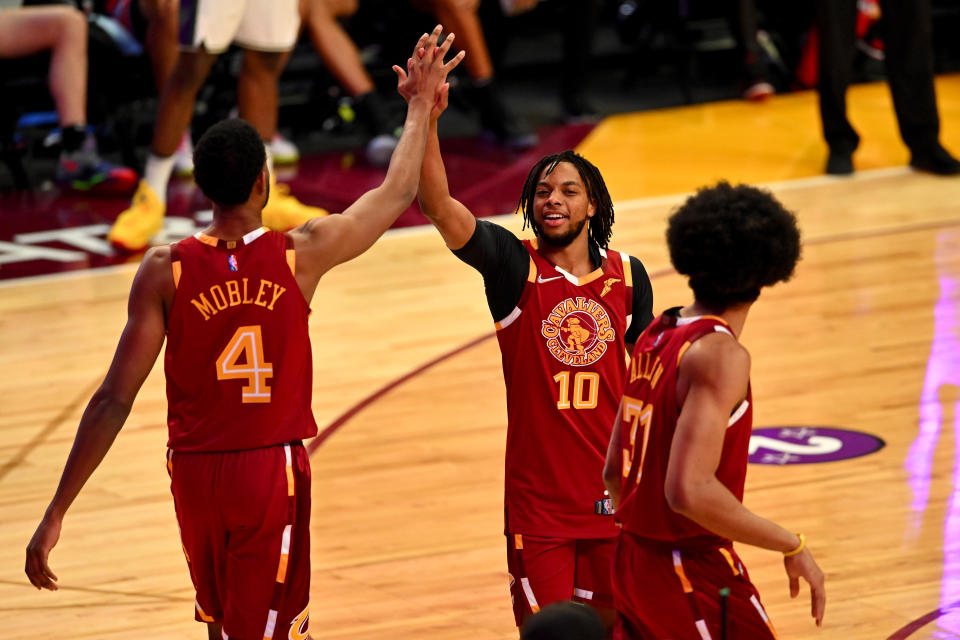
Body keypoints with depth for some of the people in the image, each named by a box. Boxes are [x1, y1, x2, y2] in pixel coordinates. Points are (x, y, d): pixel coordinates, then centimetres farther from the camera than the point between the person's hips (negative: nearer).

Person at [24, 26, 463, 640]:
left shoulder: (165, 271, -10)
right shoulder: (302, 254, -9)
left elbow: (114, 400, -12)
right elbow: (397, 195, 8)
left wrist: (57, 513, -8)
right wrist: (421, 105, 24)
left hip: (195, 473, 2)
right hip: (273, 472, -2)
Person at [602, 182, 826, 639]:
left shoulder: (655, 336, 7)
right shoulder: (721, 356, -19)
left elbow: (613, 472, 13)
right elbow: (689, 490, -28)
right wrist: (792, 546, -21)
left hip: (634, 563, 9)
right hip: (695, 577, -9)